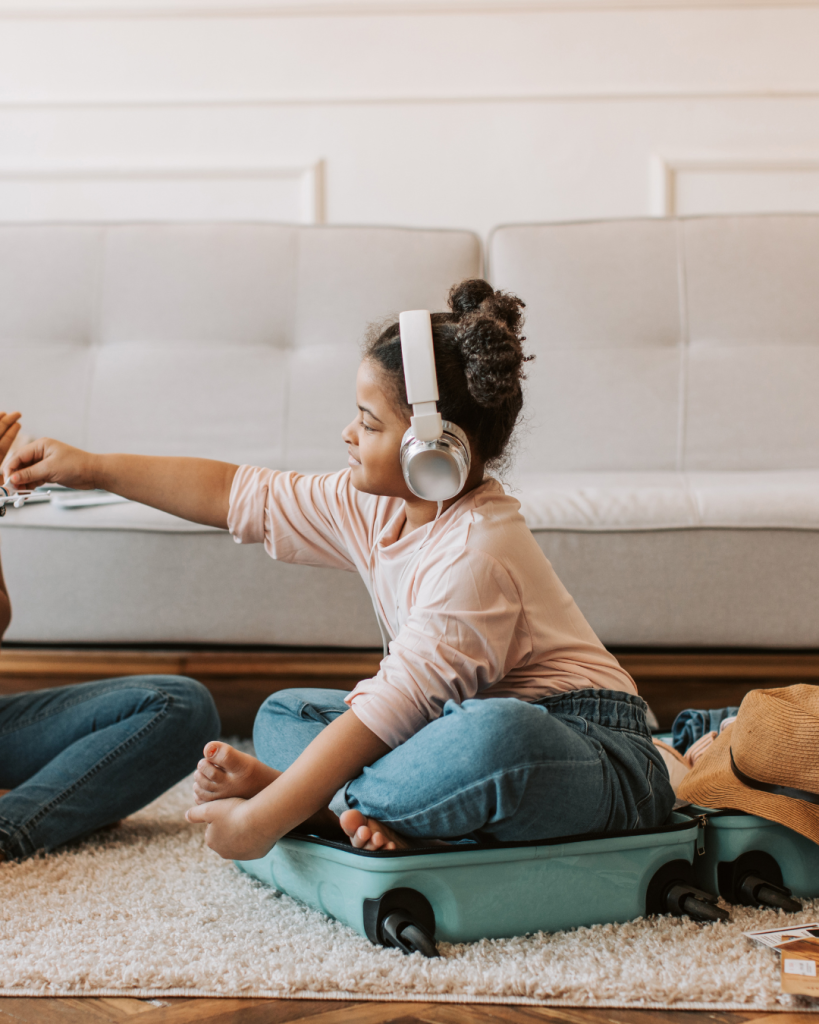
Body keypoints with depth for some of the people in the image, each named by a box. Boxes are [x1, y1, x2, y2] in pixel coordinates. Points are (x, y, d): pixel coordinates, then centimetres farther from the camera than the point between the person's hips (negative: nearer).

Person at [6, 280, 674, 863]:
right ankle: (345, 808, -23)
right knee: (286, 714, 8)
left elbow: (393, 705, -30)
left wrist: (261, 820, -29)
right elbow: (248, 497, 9)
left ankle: (335, 808, -24)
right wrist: (93, 468, 11)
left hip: (597, 751, -9)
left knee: (499, 735, -44)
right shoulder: (375, 506, 1)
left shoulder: (476, 553, -26)